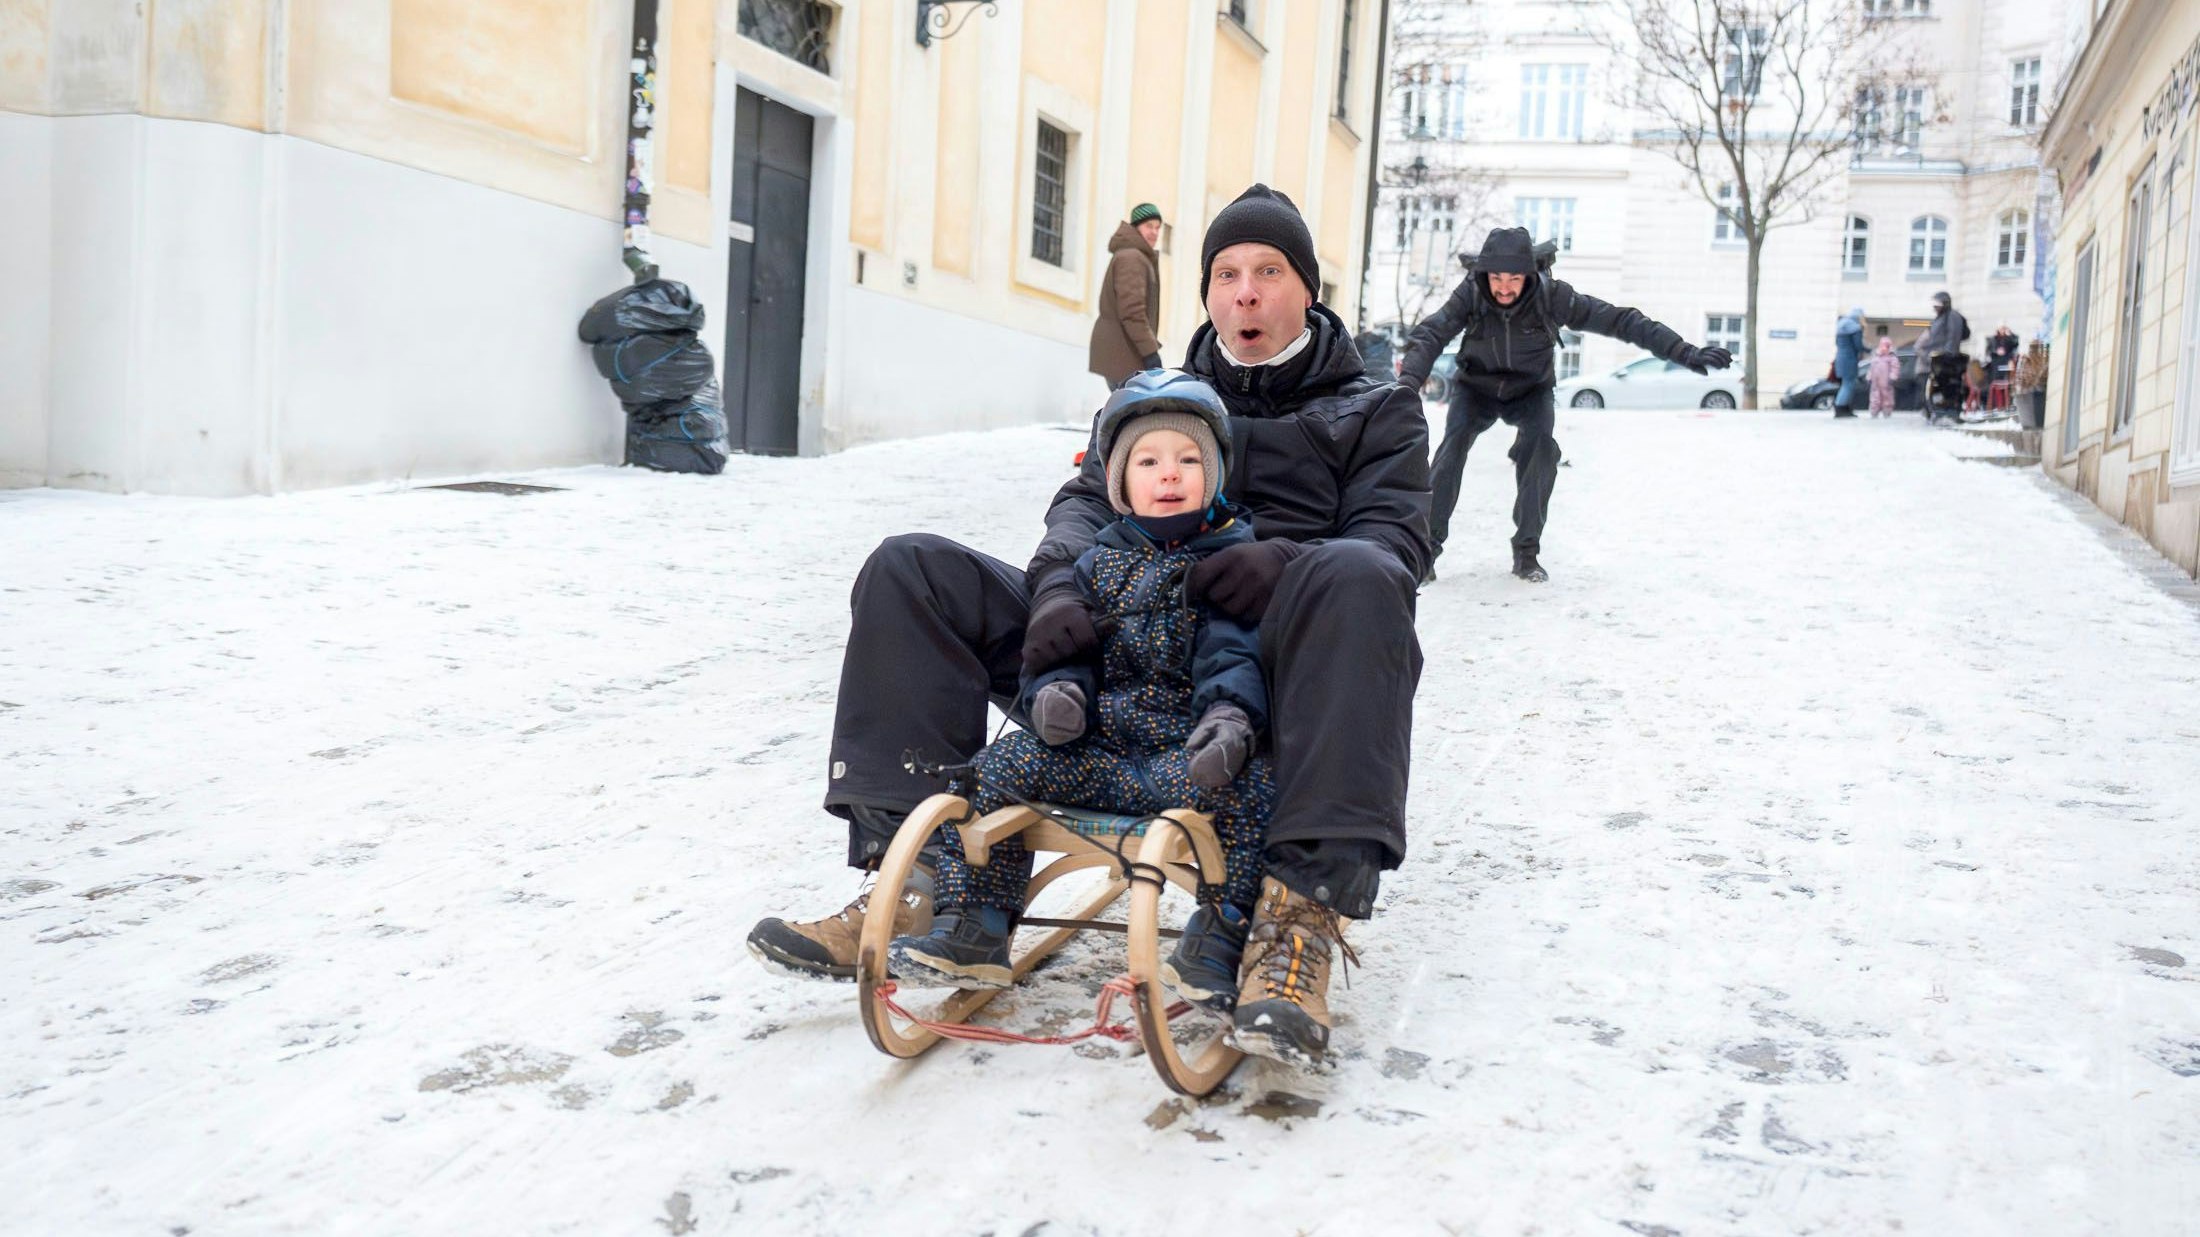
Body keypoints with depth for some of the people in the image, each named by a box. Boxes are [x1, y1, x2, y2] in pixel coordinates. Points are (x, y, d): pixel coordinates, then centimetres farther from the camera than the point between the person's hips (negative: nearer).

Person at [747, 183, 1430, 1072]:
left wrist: (1290, 563, -23)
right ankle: (913, 875, -22)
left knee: (1352, 581, -38)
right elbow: (1087, 501, 10)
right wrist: (1062, 582, -15)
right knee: (910, 570, -12)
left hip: (1270, 668, -3)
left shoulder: (1377, 412, 17)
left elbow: (1396, 540, 1)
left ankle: (1301, 912, -43)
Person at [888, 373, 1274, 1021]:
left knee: (1247, 789, -33)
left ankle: (1217, 944, -19)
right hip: (1096, 748, 3)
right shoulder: (1101, 560, 14)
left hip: (1187, 748, -3)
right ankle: (972, 931, -4)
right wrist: (1056, 687, -11)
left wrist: (1229, 714, -29)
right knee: (1001, 768, -14)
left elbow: (1234, 650, -8)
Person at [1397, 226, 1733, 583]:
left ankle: (1526, 552, -11)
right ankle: (1427, 546, -15)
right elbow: (1430, 335, -36)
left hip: (1530, 390, 0)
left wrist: (1685, 353, -29)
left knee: (1540, 447, -26)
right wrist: (1408, 383, -55)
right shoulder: (1471, 293, -26)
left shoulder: (1551, 296, -26)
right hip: (1476, 389, 0)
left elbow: (1620, 321, -25)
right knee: (1455, 442, -25)